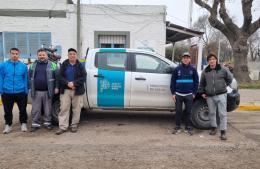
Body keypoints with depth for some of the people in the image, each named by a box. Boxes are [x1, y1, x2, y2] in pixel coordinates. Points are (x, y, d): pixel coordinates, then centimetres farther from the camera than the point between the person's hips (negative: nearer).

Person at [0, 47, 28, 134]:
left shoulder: (23, 66, 1)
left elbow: (25, 79, 4)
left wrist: (26, 91, 1)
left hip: (20, 92, 0)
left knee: (22, 109, 9)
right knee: (8, 110, 13)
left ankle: (23, 124, 25)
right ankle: (8, 125, 28)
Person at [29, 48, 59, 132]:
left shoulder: (52, 65, 2)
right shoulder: (33, 65, 11)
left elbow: (57, 77, 1)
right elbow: (29, 77, 13)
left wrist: (56, 87, -5)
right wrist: (30, 87, 7)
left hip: (47, 91, -2)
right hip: (36, 91, 2)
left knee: (48, 109, 7)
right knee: (35, 109, 6)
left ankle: (47, 123, 19)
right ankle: (35, 124, 16)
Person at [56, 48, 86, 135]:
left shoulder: (80, 65, 2)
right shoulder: (64, 64, 6)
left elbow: (83, 77, -5)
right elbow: (60, 76, 1)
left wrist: (74, 83, -18)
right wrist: (67, 83, -16)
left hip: (77, 90, -1)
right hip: (65, 90, 1)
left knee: (76, 108, 5)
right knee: (64, 108, 0)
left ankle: (74, 125, 19)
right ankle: (63, 126, 6)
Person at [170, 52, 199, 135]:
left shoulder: (193, 69, 4)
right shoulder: (177, 69, 2)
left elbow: (196, 82, 7)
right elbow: (173, 81, 2)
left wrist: (194, 93, 1)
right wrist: (173, 93, -2)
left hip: (189, 95, 0)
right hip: (178, 94, 0)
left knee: (188, 112, 8)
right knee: (178, 111, 5)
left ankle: (188, 127, 20)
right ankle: (177, 127, 17)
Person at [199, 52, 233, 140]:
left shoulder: (223, 69, -1)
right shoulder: (205, 71, 7)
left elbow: (230, 78, 12)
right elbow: (202, 83, 15)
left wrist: (223, 85, 6)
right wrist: (202, 92, 10)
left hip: (221, 95, -3)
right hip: (209, 96, 3)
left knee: (222, 113, -4)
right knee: (212, 113, 13)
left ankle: (223, 131, 2)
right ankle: (214, 128, 30)